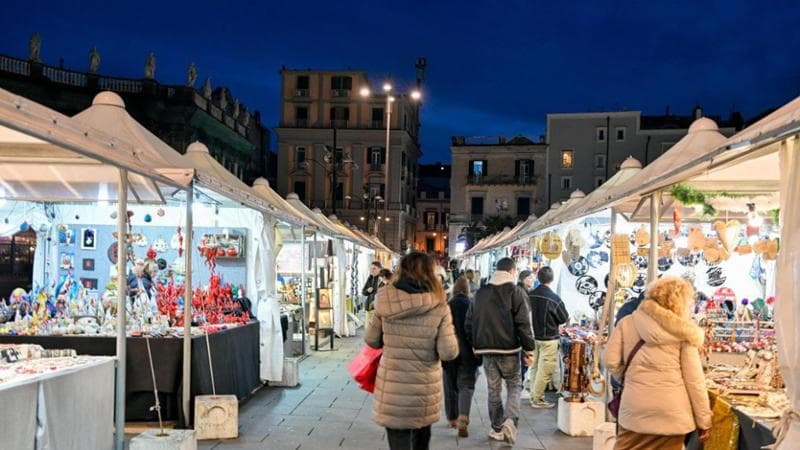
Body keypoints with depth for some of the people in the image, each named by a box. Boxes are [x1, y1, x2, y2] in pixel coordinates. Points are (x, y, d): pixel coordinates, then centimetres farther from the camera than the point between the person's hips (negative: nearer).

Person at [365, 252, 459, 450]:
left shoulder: (386, 301, -6)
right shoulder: (439, 306, -10)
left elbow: (371, 341, 6)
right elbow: (448, 352, -11)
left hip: (392, 388, 0)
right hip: (425, 388, 1)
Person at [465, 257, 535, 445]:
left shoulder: (480, 293, 9)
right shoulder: (517, 292, -6)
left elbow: (469, 322, 12)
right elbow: (523, 324, -12)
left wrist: (476, 344, 22)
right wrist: (529, 348, -5)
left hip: (486, 350, 4)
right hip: (509, 349, -4)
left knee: (493, 390, 12)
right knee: (514, 387, 7)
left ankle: (497, 429, 17)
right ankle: (510, 420, -14)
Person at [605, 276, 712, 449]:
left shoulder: (628, 323, 3)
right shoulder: (683, 332, -1)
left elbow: (611, 360, -2)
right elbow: (694, 379, -2)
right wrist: (704, 420, 5)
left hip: (634, 409, 1)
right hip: (672, 412, -1)